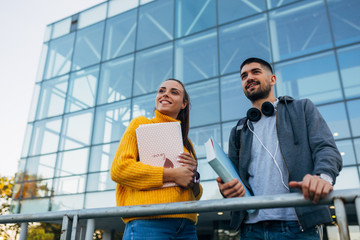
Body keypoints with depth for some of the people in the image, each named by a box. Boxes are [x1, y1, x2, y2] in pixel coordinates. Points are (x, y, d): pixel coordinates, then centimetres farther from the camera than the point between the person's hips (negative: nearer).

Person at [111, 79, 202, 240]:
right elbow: (118, 169, -8)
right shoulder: (141, 124, 7)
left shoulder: (187, 143, 20)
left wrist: (193, 176, -3)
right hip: (148, 222, -5)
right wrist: (172, 175, -11)